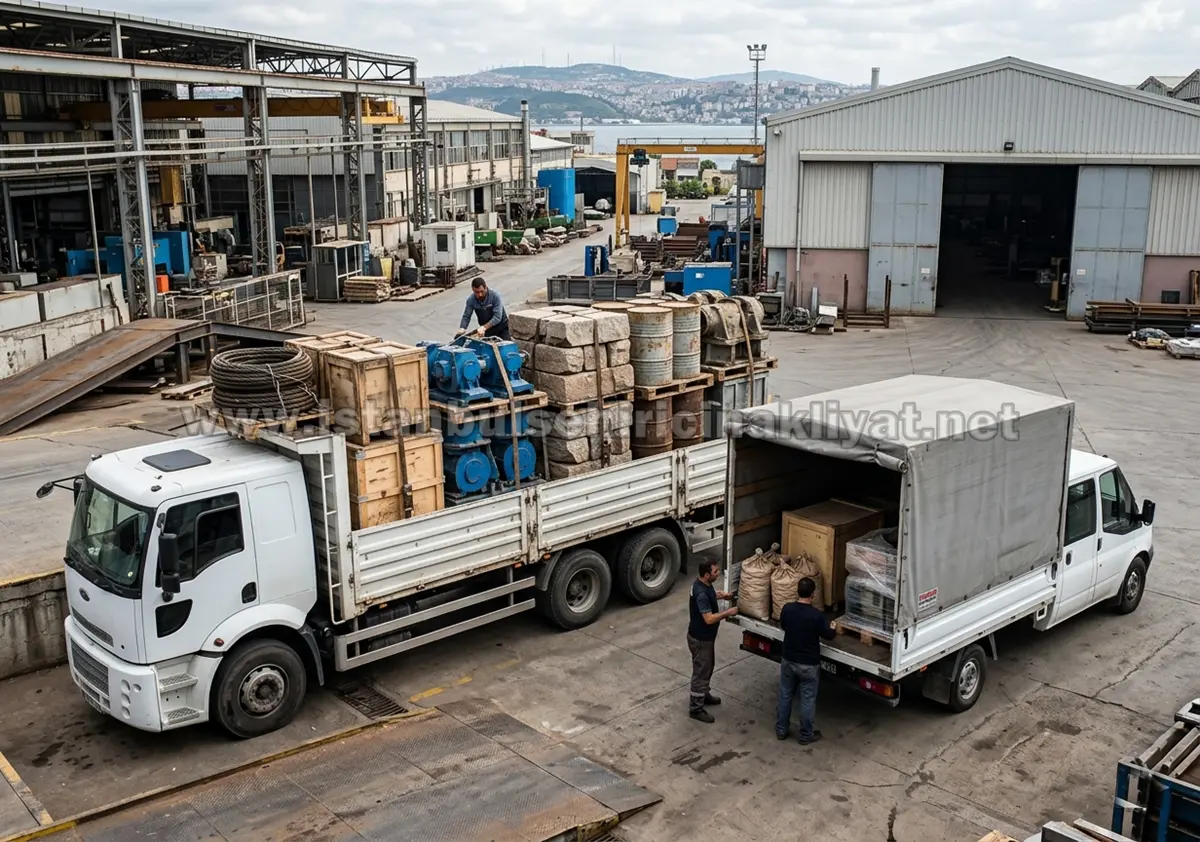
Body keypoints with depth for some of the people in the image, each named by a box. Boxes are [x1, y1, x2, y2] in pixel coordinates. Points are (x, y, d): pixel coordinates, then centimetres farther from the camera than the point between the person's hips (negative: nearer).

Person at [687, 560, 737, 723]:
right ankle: (695, 708, 16)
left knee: (708, 667, 26)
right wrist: (728, 612, -22)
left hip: (705, 636, 10)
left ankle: (703, 695, 45)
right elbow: (709, 619, -31)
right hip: (700, 638, -10)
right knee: (701, 671, 3)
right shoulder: (701, 593, -33)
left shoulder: (704, 583, -2)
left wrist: (720, 595, 8)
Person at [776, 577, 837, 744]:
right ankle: (805, 735, 22)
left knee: (785, 695, 18)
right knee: (807, 699, 11)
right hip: (809, 664, -4)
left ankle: (781, 730, 27)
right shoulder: (816, 616, -22)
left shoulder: (787, 609, -10)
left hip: (788, 660, 4)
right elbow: (829, 635, -6)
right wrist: (832, 628, 16)